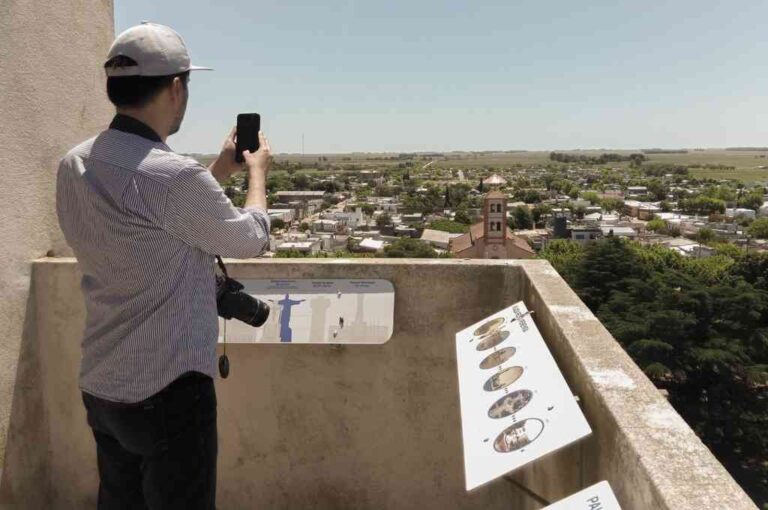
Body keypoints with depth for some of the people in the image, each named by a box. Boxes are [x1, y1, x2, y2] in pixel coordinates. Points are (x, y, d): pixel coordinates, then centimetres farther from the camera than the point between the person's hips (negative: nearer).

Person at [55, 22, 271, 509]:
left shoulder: (75, 166, 1)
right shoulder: (174, 175, -24)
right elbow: (251, 240, -7)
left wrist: (219, 169, 18)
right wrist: (258, 171, 9)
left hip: (100, 387, 8)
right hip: (168, 392, -8)